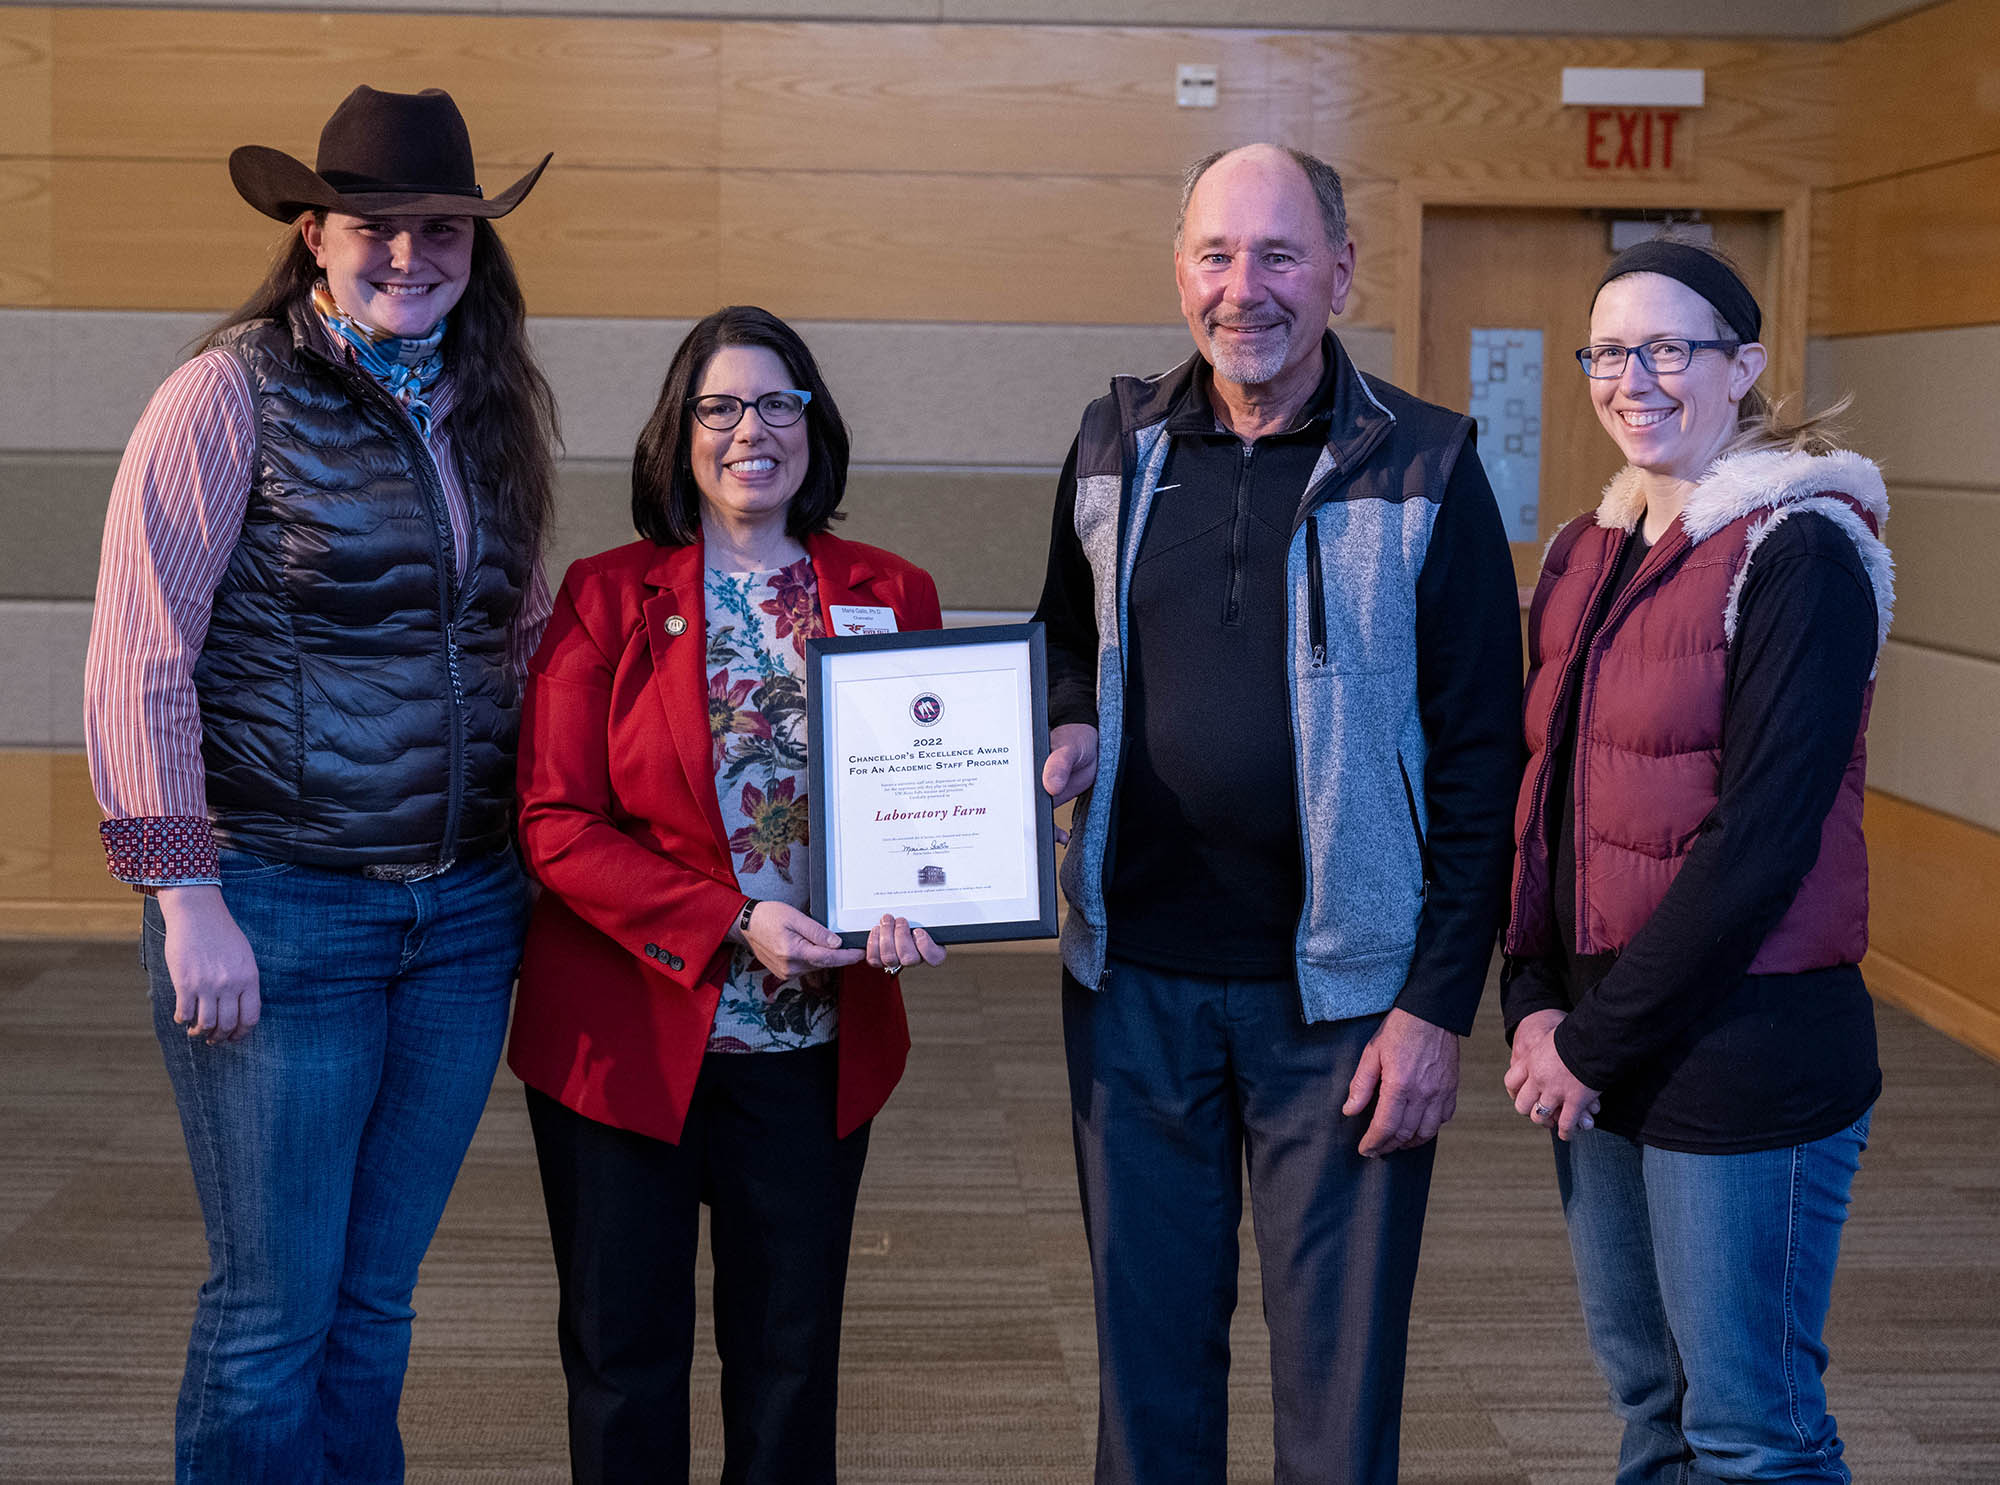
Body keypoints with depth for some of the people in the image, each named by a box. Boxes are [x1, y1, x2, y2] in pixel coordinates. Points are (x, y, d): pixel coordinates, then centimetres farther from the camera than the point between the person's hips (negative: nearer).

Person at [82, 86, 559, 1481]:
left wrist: (538, 846, 8)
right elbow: (140, 662, -11)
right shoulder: (233, 394, -8)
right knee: (275, 1311, 3)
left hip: (465, 911, 5)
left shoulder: (489, 410, 10)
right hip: (280, 907, -5)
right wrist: (188, 900, -16)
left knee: (376, 1299, 14)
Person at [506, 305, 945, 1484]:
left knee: (791, 1360, 12)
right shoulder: (607, 599, -2)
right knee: (625, 1355, 9)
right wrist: (732, 925, -19)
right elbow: (557, 824, -8)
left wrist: (913, 911, -14)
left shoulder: (892, 597, 5)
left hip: (817, 1044, 2)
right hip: (625, 1035, -2)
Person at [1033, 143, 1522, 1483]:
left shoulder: (1423, 467, -6)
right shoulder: (1118, 445, 6)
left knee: (1341, 1369, 6)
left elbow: (1480, 755, -6)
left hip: (1339, 995, -3)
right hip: (1134, 979, 4)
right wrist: (1069, 730, -3)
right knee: (1146, 1340, 14)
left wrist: (1442, 1004, -11)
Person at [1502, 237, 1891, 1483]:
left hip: (1747, 1051, -7)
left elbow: (1762, 839, -18)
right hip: (1600, 1055, 7)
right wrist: (1537, 1002, -1)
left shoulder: (1800, 551, -12)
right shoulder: (1586, 554, 11)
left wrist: (1598, 1041, -14)